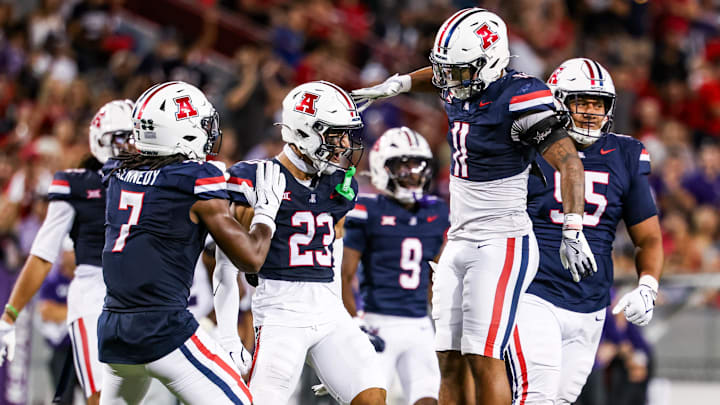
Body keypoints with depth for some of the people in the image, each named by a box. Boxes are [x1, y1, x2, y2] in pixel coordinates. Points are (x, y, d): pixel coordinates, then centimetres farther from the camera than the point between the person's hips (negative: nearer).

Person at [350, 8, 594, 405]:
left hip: (501, 243, -8)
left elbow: (568, 161, -22)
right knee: (449, 360, 5)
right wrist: (396, 85, 36)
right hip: (459, 242, 8)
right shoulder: (460, 90, 8)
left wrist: (573, 231, -27)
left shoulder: (517, 97, -17)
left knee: (484, 359, -12)